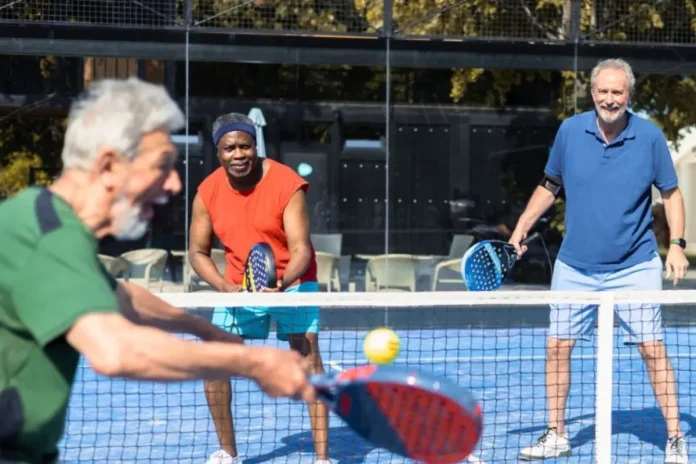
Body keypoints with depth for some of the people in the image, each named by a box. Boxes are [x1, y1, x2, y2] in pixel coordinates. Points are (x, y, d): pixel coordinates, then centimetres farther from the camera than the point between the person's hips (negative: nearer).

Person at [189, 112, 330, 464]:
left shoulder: (287, 185, -20)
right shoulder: (208, 192, -9)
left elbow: (301, 250, -22)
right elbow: (198, 252, -1)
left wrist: (281, 283, -41)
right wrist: (226, 287, -18)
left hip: (291, 282, -4)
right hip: (239, 287, 4)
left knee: (308, 358, -12)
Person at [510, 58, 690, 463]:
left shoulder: (650, 136, -8)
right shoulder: (570, 131, -3)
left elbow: (671, 193, 2)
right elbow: (550, 186, 11)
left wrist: (677, 243, -9)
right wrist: (521, 229, 4)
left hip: (635, 266, -2)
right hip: (575, 266, 2)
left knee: (652, 348, -4)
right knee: (557, 347, 4)